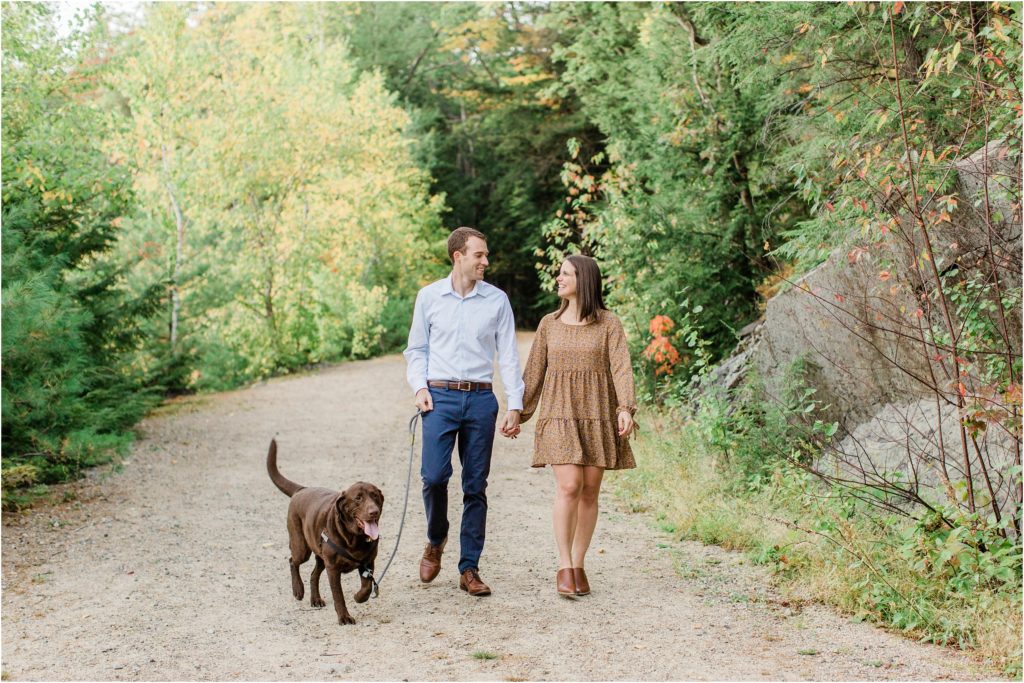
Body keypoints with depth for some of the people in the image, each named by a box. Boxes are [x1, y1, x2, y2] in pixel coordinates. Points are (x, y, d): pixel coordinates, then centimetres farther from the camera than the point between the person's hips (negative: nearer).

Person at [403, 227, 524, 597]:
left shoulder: (497, 300, 5)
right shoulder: (429, 296, 5)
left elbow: (508, 355, 6)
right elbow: (416, 349, 11)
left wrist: (515, 405, -1)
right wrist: (419, 387, -5)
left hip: (481, 399, 1)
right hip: (440, 396, -1)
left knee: (476, 486, 3)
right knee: (434, 476, -12)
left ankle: (469, 568, 11)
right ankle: (435, 542, 17)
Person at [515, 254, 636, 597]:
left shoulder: (608, 324, 2)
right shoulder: (549, 324, 9)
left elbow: (621, 367, -8)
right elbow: (534, 372, 12)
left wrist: (625, 408, -22)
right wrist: (519, 414, 10)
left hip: (597, 416, 0)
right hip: (559, 415, 0)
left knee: (590, 491, 3)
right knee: (569, 487, -14)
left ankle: (579, 565, 15)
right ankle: (564, 567, -7)